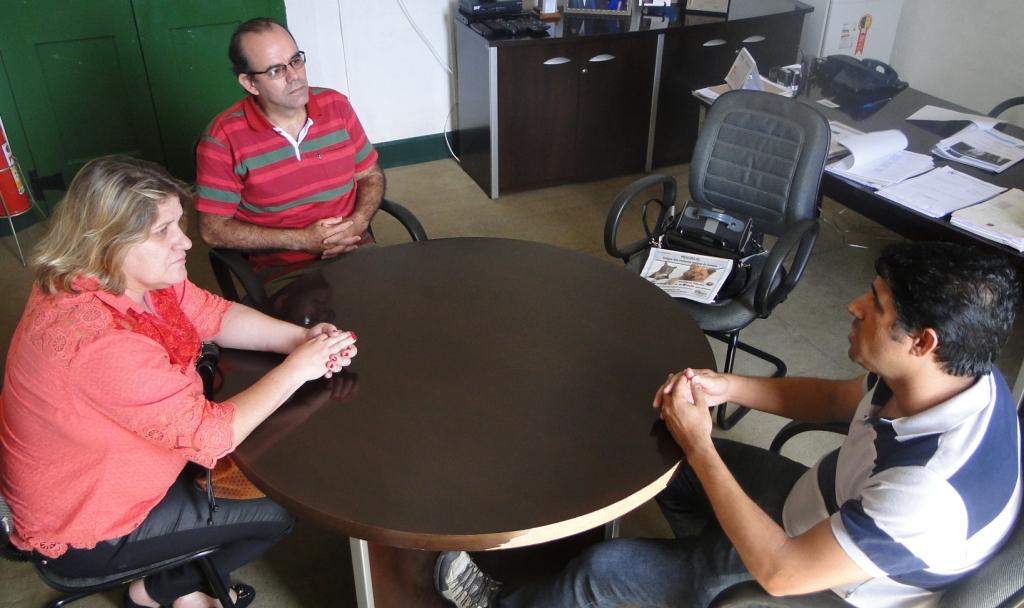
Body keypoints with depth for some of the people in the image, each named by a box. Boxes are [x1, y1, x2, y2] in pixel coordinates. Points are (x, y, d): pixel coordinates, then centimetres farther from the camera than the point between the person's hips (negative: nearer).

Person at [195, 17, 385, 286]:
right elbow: (213, 229, -6)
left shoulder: (336, 105, 3)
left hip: (357, 252, 4)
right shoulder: (223, 137, -9)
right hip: (283, 273, -3)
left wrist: (359, 222, -9)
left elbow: (371, 175, 13)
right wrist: (301, 240, -13)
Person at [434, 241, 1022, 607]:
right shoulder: (961, 375, -16)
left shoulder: (932, 491, -41)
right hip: (828, 514, 8)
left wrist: (698, 444, -28)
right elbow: (834, 397, 3)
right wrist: (727, 386, -13)